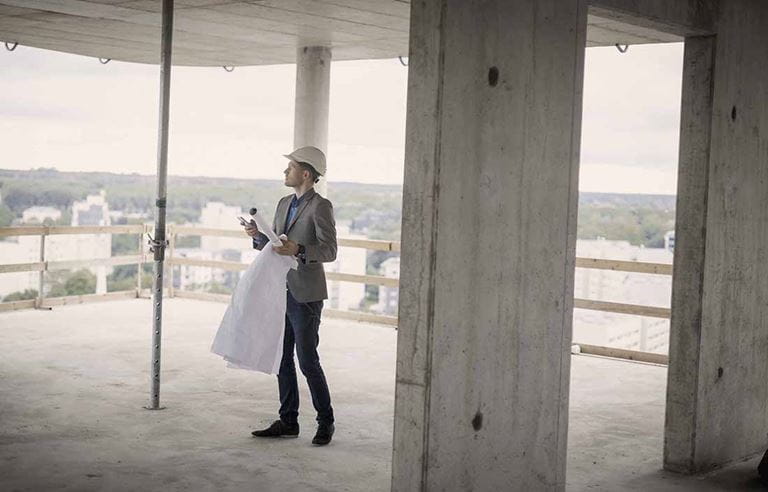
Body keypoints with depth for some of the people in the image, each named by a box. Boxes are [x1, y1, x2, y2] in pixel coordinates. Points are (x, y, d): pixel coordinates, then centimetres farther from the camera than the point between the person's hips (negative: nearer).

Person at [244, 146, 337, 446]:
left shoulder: (320, 206, -10)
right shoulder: (284, 204, 15)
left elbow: (329, 250, -16)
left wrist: (298, 250, -30)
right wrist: (258, 236, 0)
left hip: (305, 296, -8)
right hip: (281, 292, 8)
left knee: (307, 361, -4)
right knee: (282, 360, 10)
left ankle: (325, 423, 10)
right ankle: (287, 422, 19)